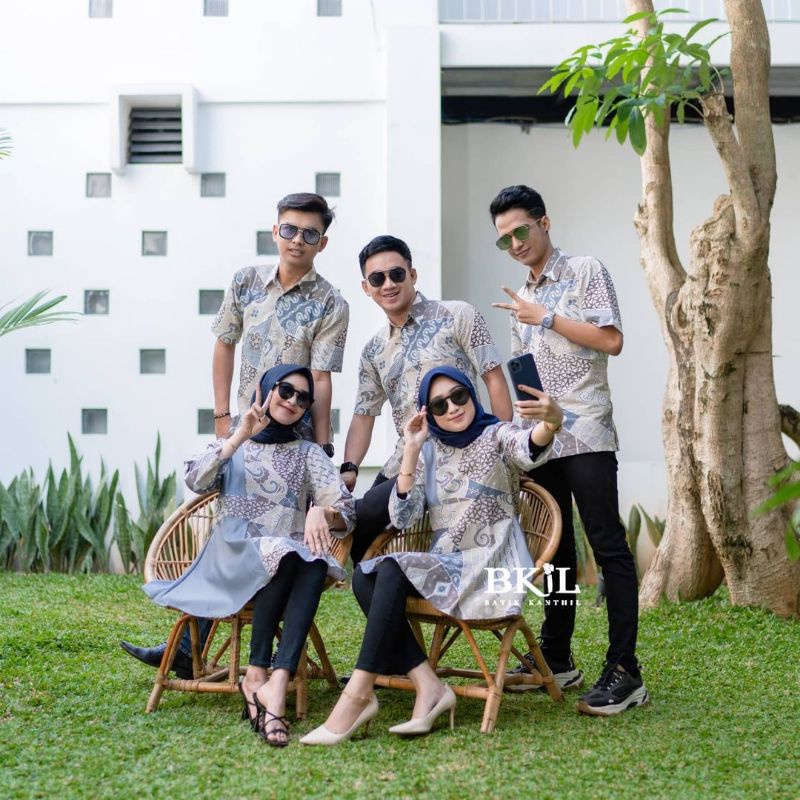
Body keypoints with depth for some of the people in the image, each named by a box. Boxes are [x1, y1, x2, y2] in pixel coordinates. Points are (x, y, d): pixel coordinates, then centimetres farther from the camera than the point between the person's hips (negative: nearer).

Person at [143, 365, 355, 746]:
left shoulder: (308, 453, 21)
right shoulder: (233, 446, 20)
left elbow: (346, 511, 6)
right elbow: (196, 480, -4)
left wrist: (321, 511, -17)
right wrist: (241, 435, -11)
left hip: (292, 560, 1)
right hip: (235, 559, -1)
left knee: (316, 563, -35)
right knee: (280, 552, -36)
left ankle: (274, 683, -45)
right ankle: (259, 677, -31)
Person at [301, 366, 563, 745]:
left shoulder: (496, 436, -1)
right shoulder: (430, 451, 12)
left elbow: (529, 449, -27)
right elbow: (402, 518, 1)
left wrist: (551, 421, -51)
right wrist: (411, 451, -8)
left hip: (489, 569, -6)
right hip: (444, 567, 6)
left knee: (393, 570, -26)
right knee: (364, 575, -18)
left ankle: (359, 692, -29)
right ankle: (428, 687, -25)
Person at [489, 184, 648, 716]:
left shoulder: (585, 272, -1)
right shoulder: (523, 299, 19)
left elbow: (611, 340, -12)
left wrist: (545, 318, -10)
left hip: (585, 434, -7)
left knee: (608, 545, -8)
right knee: (555, 547, 11)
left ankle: (625, 672, -7)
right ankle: (557, 660, 19)